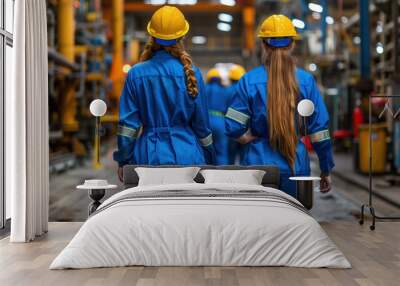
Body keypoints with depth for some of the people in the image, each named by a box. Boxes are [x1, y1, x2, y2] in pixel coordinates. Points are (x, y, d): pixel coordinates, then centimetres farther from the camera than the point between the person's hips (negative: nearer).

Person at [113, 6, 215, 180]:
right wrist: (208, 159, 15)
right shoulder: (190, 73, -2)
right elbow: (201, 122, 3)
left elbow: (128, 124, -1)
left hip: (148, 155, 1)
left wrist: (123, 161, 9)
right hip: (186, 155, -1)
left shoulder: (136, 74, -1)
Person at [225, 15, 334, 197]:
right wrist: (325, 170, 10)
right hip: (296, 166, 1)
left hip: (258, 163, -1)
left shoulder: (249, 80, -3)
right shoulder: (306, 81, -1)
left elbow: (233, 127, -7)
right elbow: (319, 131, 1)